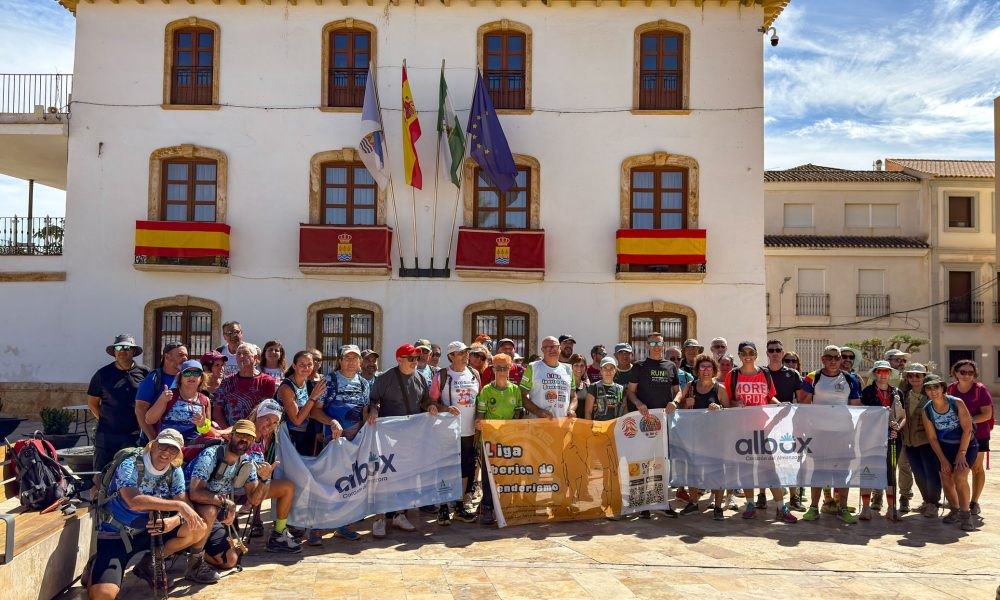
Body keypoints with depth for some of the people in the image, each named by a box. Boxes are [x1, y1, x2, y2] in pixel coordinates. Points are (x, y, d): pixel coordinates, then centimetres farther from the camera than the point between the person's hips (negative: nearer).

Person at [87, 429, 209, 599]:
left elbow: (185, 505, -6)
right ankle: (96, 568, 11)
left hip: (150, 529, 5)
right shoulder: (130, 465, -19)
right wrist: (178, 505, -38)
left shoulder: (175, 472, -2)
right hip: (115, 534, -5)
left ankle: (149, 563, 4)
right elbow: (134, 501, -36)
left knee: (200, 528, -14)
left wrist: (174, 521, -30)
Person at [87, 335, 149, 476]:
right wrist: (105, 420, 4)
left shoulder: (144, 373, 3)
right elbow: (92, 402, 13)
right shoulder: (103, 373, 5)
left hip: (135, 435, 0)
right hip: (107, 435, 0)